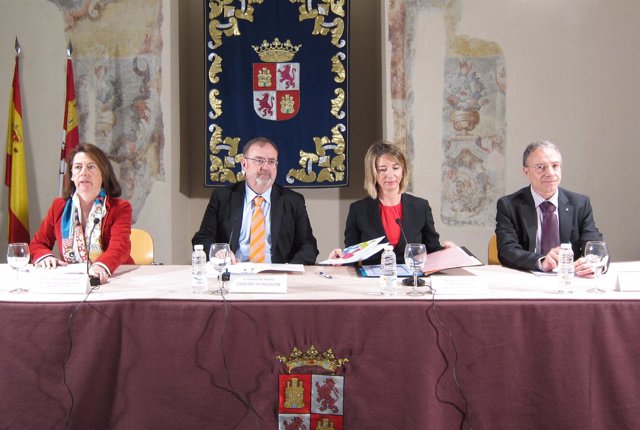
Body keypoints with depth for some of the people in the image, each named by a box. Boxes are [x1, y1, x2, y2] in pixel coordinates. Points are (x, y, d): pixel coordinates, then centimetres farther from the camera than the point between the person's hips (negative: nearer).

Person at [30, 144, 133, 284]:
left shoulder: (120, 208, -1)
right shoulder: (59, 206, 12)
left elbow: (119, 247, -17)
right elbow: (38, 243, 20)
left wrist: (101, 266, -38)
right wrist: (44, 256, -4)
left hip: (110, 279, -3)